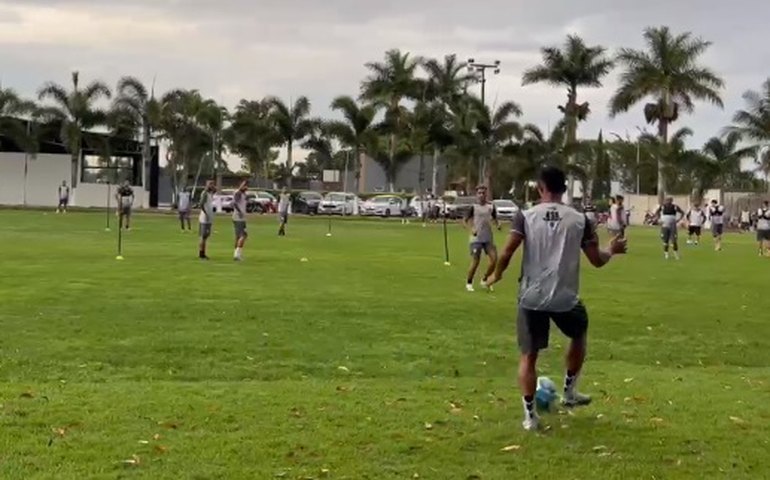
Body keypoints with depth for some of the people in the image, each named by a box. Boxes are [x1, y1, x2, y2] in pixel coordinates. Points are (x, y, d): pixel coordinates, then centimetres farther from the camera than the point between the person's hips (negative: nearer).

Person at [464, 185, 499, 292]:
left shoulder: (491, 206, 6)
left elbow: (494, 219, 20)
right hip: (476, 239, -4)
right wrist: (472, 229, -19)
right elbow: (466, 220, -2)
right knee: (475, 262, -5)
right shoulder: (473, 207, -5)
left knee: (494, 259, -4)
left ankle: (484, 279, 17)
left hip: (489, 239, 4)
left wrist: (497, 224, -1)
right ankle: (469, 283, 15)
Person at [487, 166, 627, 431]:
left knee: (528, 355, 11)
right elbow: (597, 260, 2)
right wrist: (612, 250, 23)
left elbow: (507, 253, -10)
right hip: (565, 298, 1)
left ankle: (529, 414, 5)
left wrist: (497, 275, 9)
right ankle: (569, 391, 35)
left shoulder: (526, 216, -2)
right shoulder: (580, 219, 1)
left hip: (531, 297, 0)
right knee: (579, 336, 30)